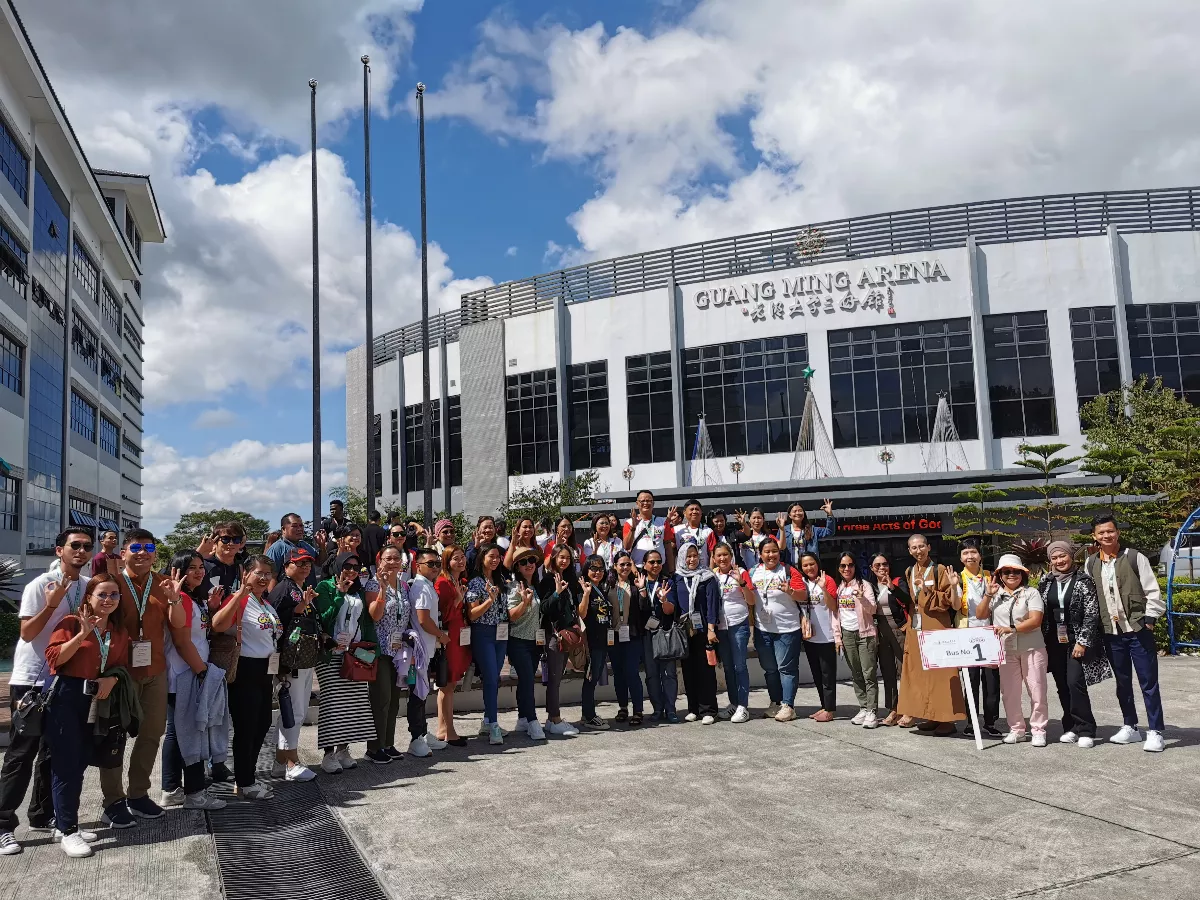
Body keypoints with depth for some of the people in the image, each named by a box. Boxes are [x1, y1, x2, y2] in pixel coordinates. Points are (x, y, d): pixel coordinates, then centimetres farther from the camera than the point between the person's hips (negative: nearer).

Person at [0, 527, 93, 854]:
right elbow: (27, 633, -17)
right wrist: (51, 605, -29)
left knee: (53, 752, 13)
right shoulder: (39, 585, -12)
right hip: (31, 680, -6)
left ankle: (42, 815, 24)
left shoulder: (87, 587, 5)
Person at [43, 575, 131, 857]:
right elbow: (54, 658, -15)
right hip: (66, 698, -6)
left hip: (96, 701, 6)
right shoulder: (71, 623, -6)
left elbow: (123, 665, 13)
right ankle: (67, 831, 1)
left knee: (81, 763, 11)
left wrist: (112, 678, -8)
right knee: (66, 764, -5)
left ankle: (64, 823, 23)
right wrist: (82, 634, -23)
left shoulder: (120, 632, 12)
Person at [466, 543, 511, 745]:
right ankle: (493, 726, -9)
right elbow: (472, 615, -11)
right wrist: (490, 599, -22)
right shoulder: (475, 582, -7)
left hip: (501, 634, 7)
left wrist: (513, 544, 24)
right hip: (483, 634, -7)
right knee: (491, 678, -10)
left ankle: (488, 721, 19)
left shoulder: (499, 579, 11)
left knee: (495, 678, 10)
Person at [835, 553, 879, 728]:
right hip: (847, 634, 5)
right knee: (856, 675, 9)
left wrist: (862, 598, -31)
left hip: (864, 633, -5)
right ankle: (863, 709, 17)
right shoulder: (838, 588, 11)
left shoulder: (863, 584, -3)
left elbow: (872, 609, -12)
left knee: (869, 674, -7)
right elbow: (835, 612, 14)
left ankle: (871, 712, -7)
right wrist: (837, 635, 8)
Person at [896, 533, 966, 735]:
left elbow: (948, 600, -10)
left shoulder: (939, 570, -4)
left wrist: (928, 591, -20)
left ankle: (947, 719, -2)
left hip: (937, 627, -6)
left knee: (940, 671, -6)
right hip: (916, 629, 6)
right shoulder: (909, 572, 14)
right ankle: (932, 716, 14)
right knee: (918, 671, 6)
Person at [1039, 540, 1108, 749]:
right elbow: (1040, 613, 12)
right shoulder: (1045, 582, 8)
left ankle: (1086, 730, -3)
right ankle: (1071, 728, 15)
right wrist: (1042, 642, 9)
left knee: (1075, 683, -12)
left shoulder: (1083, 580, -5)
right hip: (1054, 642, 4)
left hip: (1076, 641, -4)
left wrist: (1082, 641, -13)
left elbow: (1092, 613, -8)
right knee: (1062, 686, 6)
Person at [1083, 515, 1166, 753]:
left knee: (1148, 682, 0)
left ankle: (1155, 732, 6)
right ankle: (1130, 727, 24)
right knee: (1122, 682, 13)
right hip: (1111, 632, 4)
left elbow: (1153, 592, -5)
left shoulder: (1134, 558, -4)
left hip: (1138, 629, -4)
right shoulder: (1091, 564, 7)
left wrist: (1149, 621, -10)